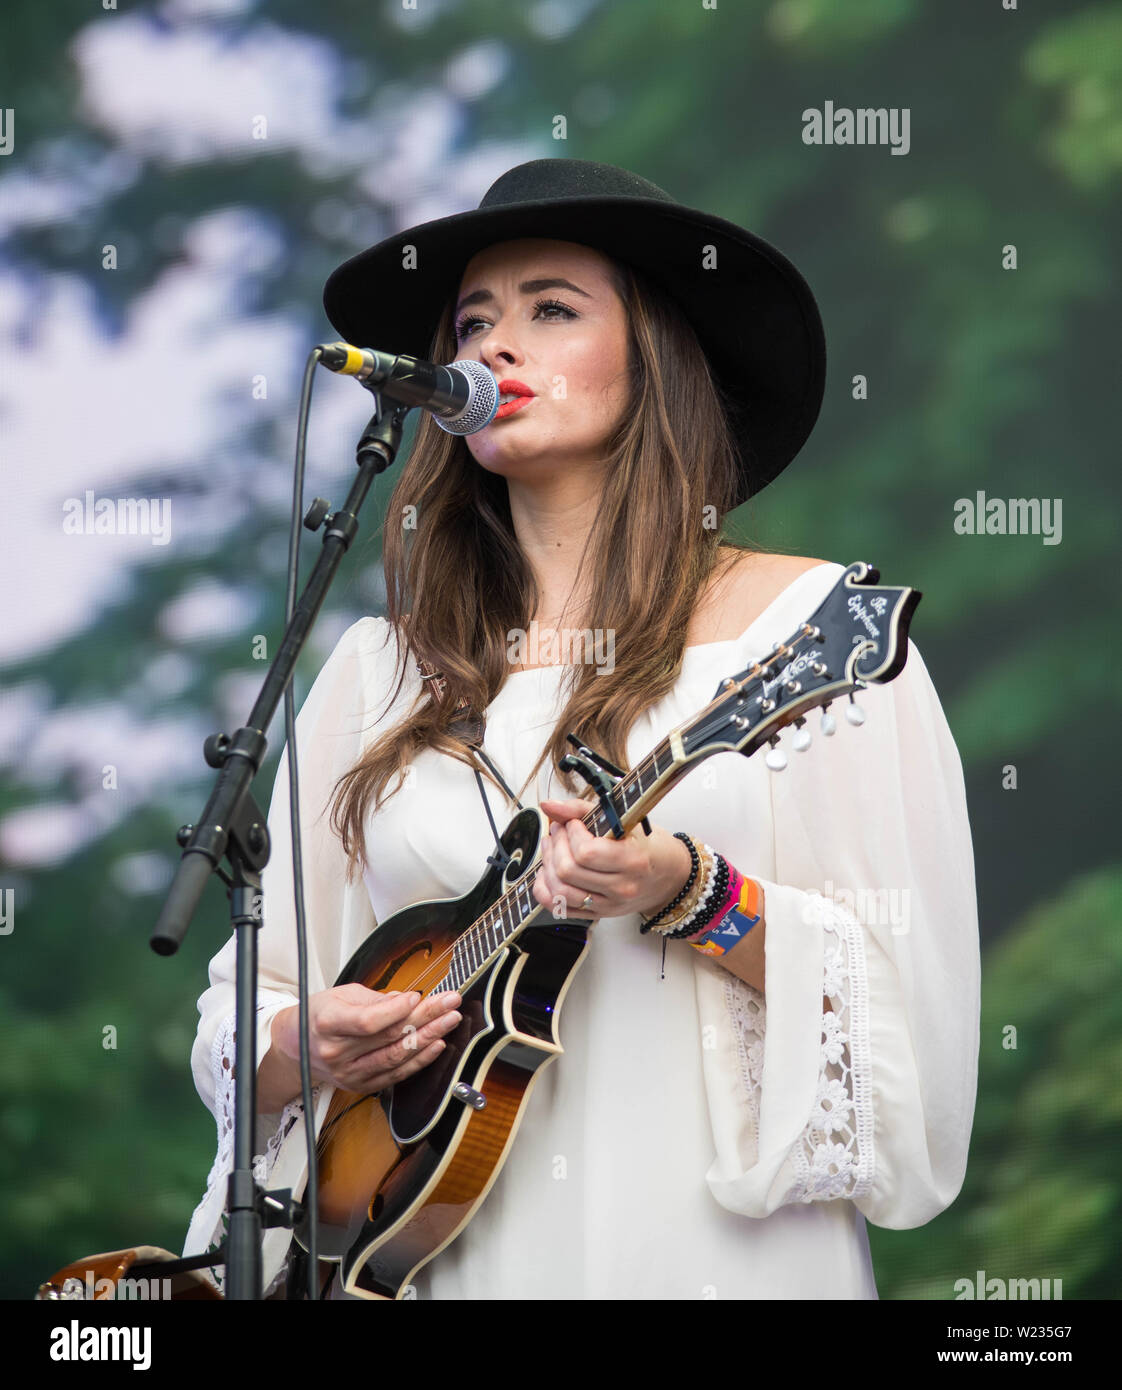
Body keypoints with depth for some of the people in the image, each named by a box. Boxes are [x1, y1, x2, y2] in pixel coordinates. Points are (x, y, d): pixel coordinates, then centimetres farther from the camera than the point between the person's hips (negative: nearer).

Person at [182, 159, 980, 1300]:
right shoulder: (377, 670, 12)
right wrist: (295, 1047, -6)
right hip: (439, 1249, 5)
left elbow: (915, 989, -3)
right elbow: (247, 1003, 14)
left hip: (708, 1245, -4)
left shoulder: (808, 622, 3)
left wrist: (690, 901, -16)